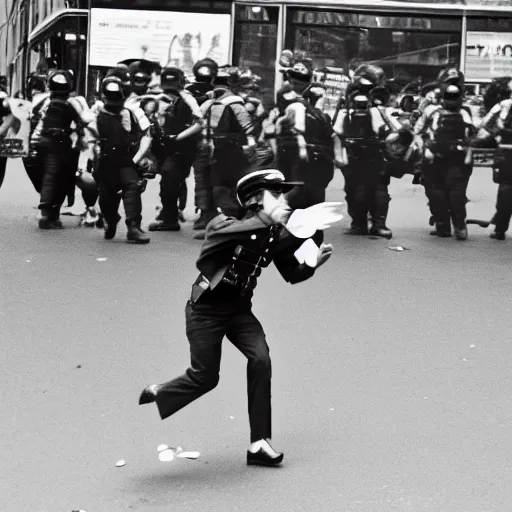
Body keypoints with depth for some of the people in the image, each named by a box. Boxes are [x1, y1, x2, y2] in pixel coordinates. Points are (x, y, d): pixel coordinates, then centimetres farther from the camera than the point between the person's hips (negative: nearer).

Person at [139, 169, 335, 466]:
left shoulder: (275, 235, -6)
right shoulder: (225, 224, -20)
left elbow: (291, 274, 1)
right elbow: (228, 233, -43)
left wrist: (314, 263, -19)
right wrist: (269, 220, -46)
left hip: (239, 309, 4)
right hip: (207, 308, -4)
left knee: (260, 359, -18)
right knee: (205, 377, -5)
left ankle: (259, 443, -10)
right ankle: (156, 395, 28)